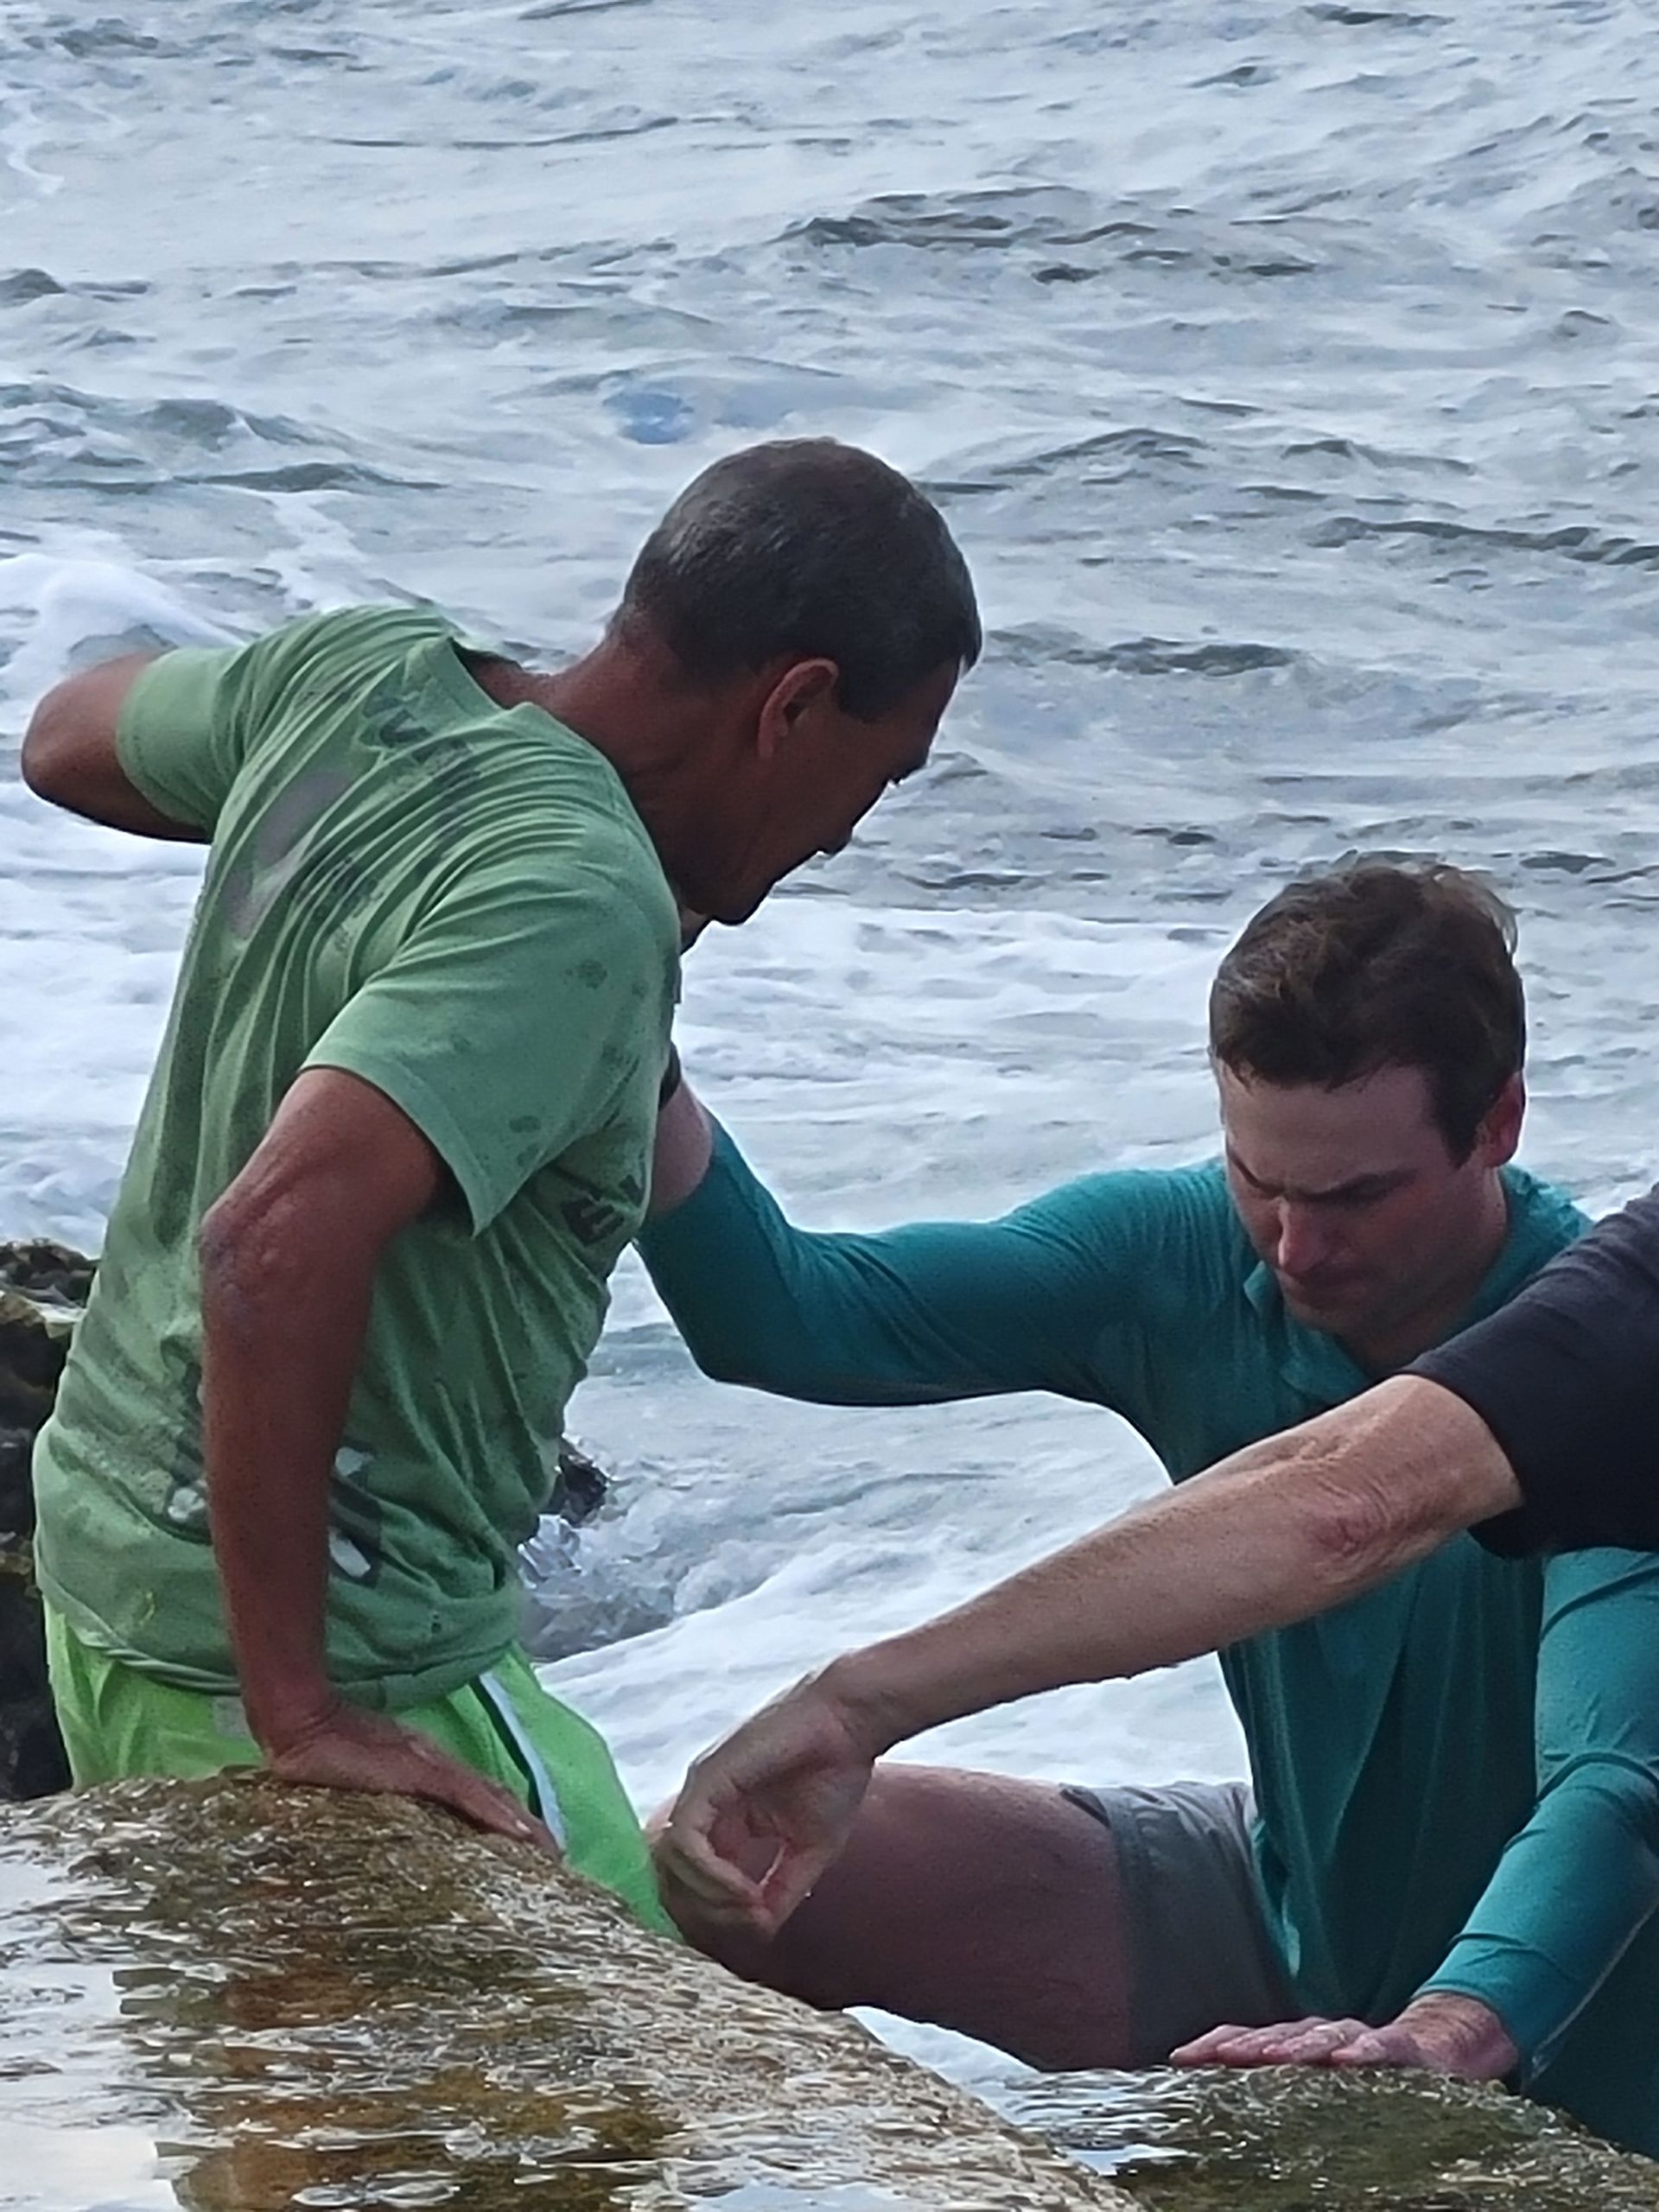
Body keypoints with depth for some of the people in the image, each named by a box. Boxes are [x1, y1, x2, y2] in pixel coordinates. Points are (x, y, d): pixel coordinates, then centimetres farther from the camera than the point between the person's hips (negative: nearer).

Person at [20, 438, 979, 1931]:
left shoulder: (363, 673, -1)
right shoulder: (575, 910, -25)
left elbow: (70, 742, 21)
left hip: (113, 1532, 9)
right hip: (341, 1653, -9)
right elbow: (277, 1241, -36)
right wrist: (296, 1710, -29)